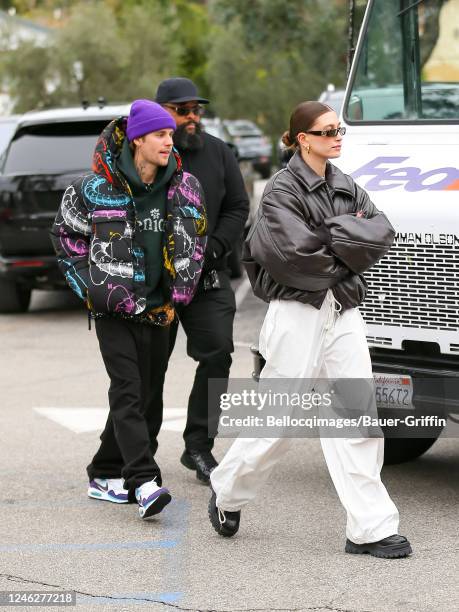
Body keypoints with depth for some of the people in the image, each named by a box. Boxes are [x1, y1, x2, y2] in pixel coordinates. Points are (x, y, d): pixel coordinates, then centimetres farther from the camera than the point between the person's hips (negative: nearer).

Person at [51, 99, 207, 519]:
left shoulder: (185, 187, 2)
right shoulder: (95, 188, -7)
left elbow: (194, 244, 12)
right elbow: (67, 236, 6)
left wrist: (176, 299, 8)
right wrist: (92, 286, 2)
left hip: (158, 309, 5)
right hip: (114, 308, -5)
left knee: (147, 394, 7)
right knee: (128, 390, -14)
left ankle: (105, 476, 21)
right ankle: (144, 483, -21)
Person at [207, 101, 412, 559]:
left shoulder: (346, 189, 14)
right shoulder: (282, 190, -7)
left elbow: (381, 235, 0)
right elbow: (296, 254, -20)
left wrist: (330, 233, -11)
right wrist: (347, 253, -6)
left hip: (343, 313, 6)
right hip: (298, 314, -6)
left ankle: (370, 527, 0)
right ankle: (227, 491, 27)